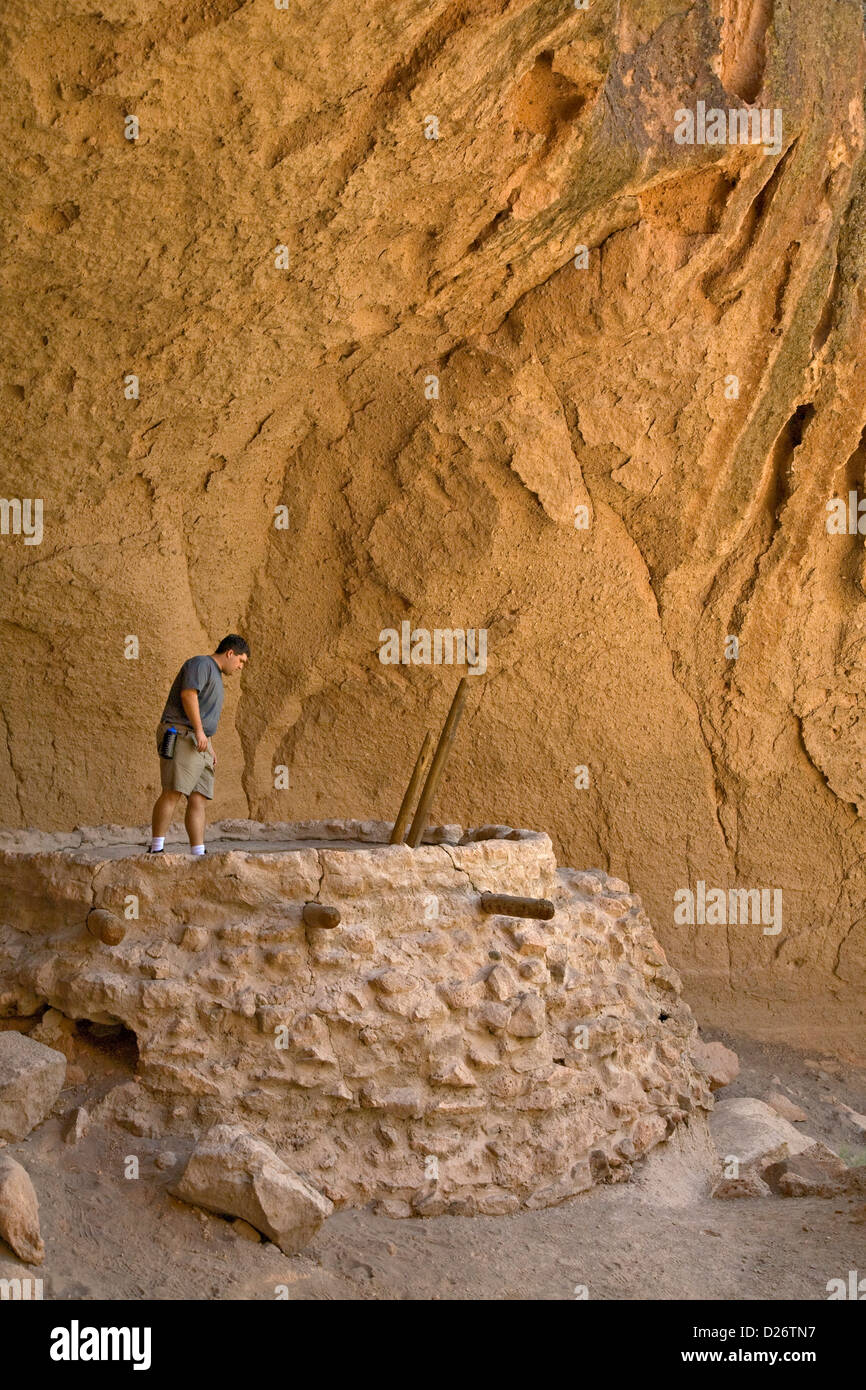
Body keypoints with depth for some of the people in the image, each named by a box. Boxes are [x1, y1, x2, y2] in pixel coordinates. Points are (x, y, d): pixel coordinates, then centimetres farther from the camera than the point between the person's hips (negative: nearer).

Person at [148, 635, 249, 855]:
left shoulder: (215, 675, 28)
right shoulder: (201, 664, -3)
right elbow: (188, 694, -18)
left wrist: (210, 747, 25)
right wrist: (199, 731, -23)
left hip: (199, 744, 10)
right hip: (181, 735, -10)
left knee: (199, 799, 1)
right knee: (173, 792, -17)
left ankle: (199, 853, -2)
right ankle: (156, 849, -20)